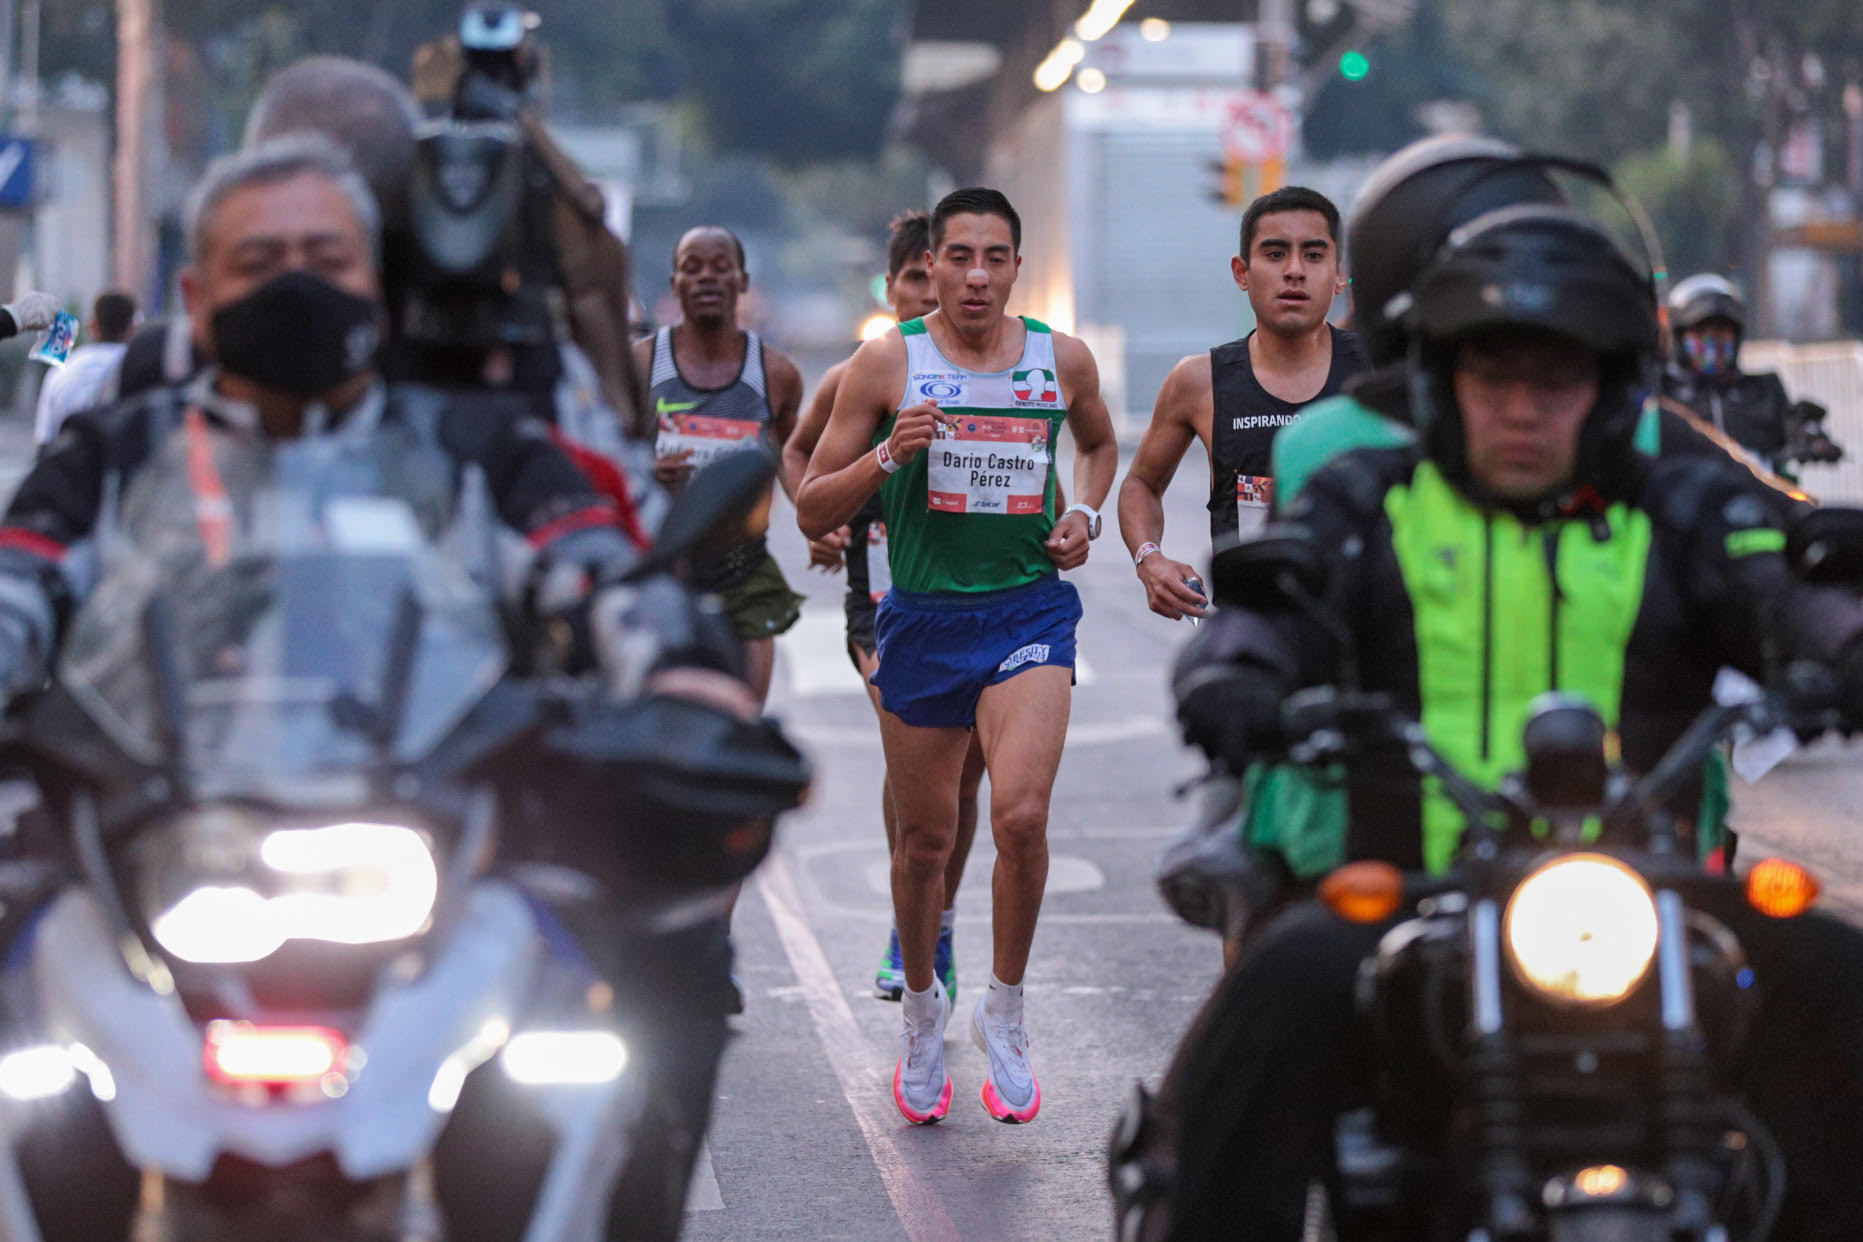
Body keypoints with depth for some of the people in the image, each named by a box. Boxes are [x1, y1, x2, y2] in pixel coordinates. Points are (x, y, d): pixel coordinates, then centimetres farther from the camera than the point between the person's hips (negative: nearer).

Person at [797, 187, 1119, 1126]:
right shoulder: (888, 363, -4)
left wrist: (1086, 512, 5)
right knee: (925, 838, 10)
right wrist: (888, 455, -19)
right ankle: (921, 1009, 33)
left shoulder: (1062, 360, 2)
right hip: (922, 617, 0)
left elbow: (1100, 442, 25)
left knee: (1020, 815, -19)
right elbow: (812, 513, -2)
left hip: (1028, 613, 0)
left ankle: (1005, 1011, 1)